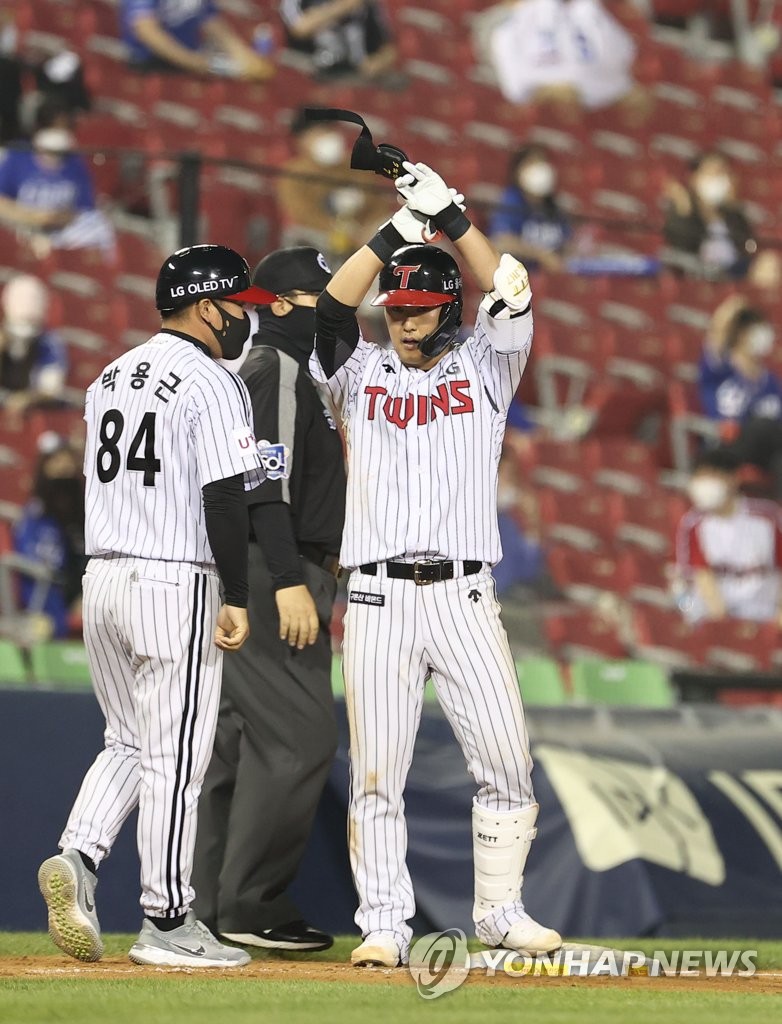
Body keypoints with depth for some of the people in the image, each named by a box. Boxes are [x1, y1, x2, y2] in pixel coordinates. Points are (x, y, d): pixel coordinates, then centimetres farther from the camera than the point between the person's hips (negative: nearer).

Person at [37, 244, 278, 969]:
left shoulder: (110, 378, 15)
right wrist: (236, 601, -14)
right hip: (174, 583, -7)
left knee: (129, 743, 18)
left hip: (101, 577, 7)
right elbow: (223, 501, -16)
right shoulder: (213, 384, -10)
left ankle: (77, 856, -5)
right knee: (173, 757, -1)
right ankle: (167, 924, 3)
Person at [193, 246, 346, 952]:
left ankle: (214, 906, 12)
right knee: (298, 736, -13)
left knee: (241, 737, 10)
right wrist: (289, 581, -25)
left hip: (268, 577, 11)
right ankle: (249, 907, -12)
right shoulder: (274, 372, -10)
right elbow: (265, 487, -19)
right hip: (271, 571, -11)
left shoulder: (293, 375, 22)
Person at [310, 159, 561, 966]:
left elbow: (509, 296, -4)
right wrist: (397, 227, -12)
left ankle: (499, 911, 10)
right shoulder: (361, 375, 12)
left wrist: (449, 214, -13)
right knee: (376, 770, -2)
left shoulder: (484, 370, 11)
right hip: (377, 598, 0)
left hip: (465, 594, 0)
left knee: (506, 762, -3)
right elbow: (332, 307, -5)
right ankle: (384, 923, 4)